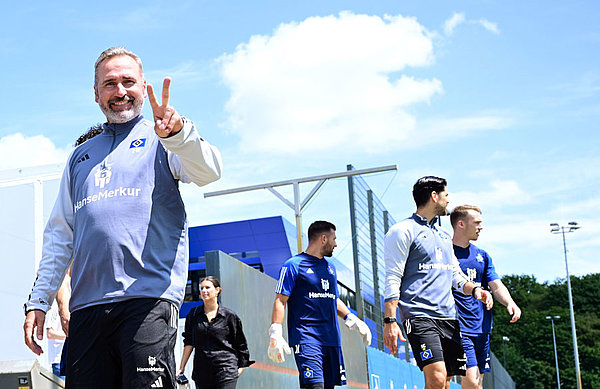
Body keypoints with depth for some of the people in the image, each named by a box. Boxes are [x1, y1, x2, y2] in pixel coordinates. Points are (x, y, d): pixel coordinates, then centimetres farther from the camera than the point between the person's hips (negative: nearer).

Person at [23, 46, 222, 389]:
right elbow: (59, 234, 23)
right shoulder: (81, 156, 24)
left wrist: (177, 132, -33)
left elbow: (208, 172, -12)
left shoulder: (161, 139, 10)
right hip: (86, 306, 5)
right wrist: (39, 300, 13)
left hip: (148, 299, -5)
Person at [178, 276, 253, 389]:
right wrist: (181, 368, 6)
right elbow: (188, 342, 11)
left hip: (226, 368, -3)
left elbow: (241, 345, 10)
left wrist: (241, 367, 5)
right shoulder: (194, 314, 10)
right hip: (201, 370, 3)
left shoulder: (229, 315, 3)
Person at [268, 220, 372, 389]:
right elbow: (280, 301, -7)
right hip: (306, 340, -7)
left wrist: (353, 320, 20)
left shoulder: (330, 267, 20)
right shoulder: (293, 265, -3)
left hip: (332, 339, 7)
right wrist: (275, 334, -15)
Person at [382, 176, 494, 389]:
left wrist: (474, 289, 6)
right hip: (419, 316, -8)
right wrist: (390, 320, -15)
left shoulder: (444, 236, 23)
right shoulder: (403, 231, -2)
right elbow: (392, 279, -8)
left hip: (448, 317, 8)